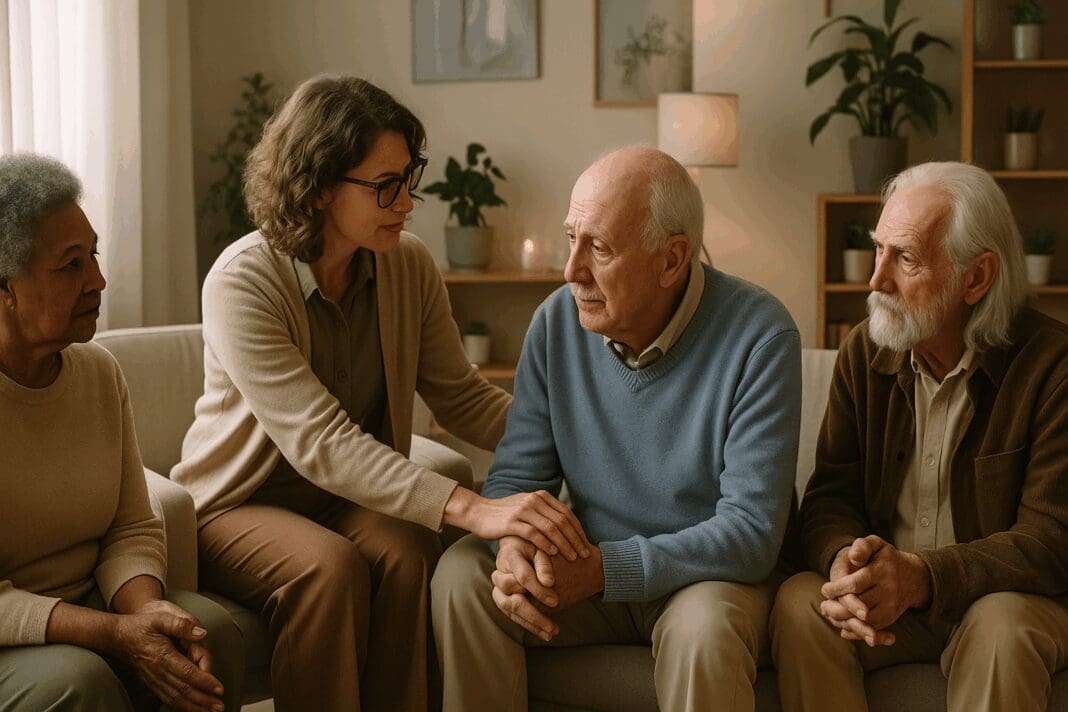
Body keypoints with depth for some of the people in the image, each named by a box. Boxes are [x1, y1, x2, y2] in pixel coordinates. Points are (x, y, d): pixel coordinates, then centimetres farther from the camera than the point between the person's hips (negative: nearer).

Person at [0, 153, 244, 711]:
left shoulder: (99, 372, 4)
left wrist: (146, 606, -18)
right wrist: (114, 633, -28)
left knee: (211, 631, -19)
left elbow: (132, 528, 4)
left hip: (87, 602, 6)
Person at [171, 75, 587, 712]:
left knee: (409, 552, -28)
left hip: (354, 499, 4)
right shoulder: (243, 283, -22)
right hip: (238, 508, -4)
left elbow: (462, 398, 0)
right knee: (331, 567, -33)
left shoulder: (410, 266, -4)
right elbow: (319, 443, -31)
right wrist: (470, 509, -42)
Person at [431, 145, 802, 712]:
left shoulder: (759, 336, -19)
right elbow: (516, 474, 1)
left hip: (707, 577, -4)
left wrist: (599, 569, -31)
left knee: (704, 630, -36)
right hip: (589, 570, 4)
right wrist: (515, 547, -24)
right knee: (462, 575, -19)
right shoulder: (558, 321, -5)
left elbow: (751, 531, -22)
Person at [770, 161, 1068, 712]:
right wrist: (843, 559, -25)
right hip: (883, 588, 3)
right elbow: (830, 495, 1)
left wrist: (922, 575, -32)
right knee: (799, 604, -26)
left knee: (1004, 625, -36)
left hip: (997, 592, -3)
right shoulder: (864, 352, 2)